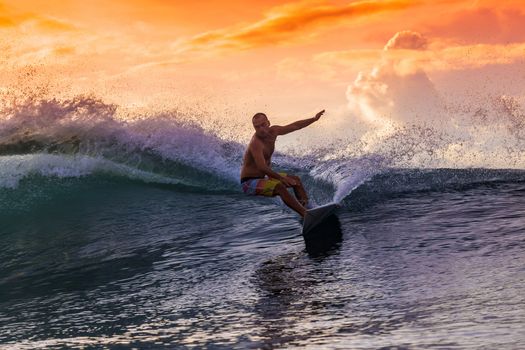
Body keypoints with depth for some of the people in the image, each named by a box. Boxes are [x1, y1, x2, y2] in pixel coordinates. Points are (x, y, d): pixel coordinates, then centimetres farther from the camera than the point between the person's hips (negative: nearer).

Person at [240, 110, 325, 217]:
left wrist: (314, 119, 14)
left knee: (296, 180, 13)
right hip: (250, 182, -10)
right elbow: (262, 167, -38)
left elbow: (295, 126, 11)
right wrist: (281, 178, -43)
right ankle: (305, 215, -37)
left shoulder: (273, 131, -2)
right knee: (279, 186, -31)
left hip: (263, 176, 10)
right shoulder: (256, 143, -27)